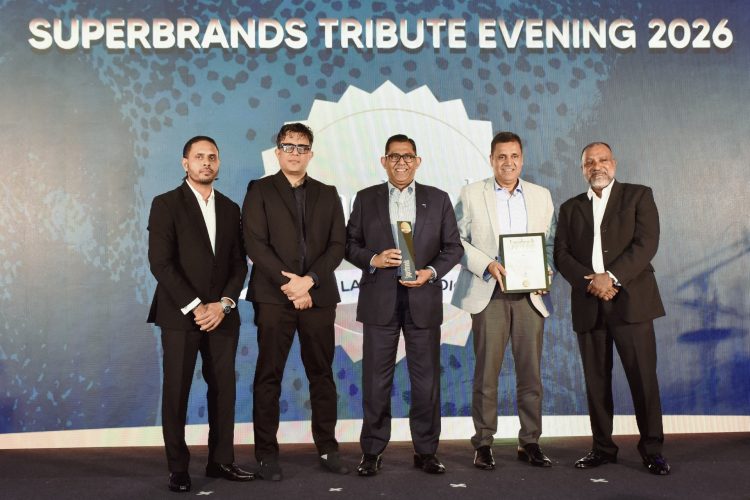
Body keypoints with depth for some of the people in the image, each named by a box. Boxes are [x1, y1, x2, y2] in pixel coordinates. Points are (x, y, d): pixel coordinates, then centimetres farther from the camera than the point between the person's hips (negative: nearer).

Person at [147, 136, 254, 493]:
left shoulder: (230, 208, 12)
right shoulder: (166, 204, -1)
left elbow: (239, 263, 9)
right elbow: (160, 263, -9)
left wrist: (223, 304, -6)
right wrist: (194, 307, -13)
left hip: (222, 315, 4)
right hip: (180, 315, -4)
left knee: (223, 389, 5)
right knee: (176, 392, 2)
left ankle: (221, 461, 16)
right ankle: (178, 467, 13)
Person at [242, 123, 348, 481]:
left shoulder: (327, 194, 13)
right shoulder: (259, 191, 5)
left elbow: (337, 245, 5)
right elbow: (255, 244, -5)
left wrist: (309, 280, -10)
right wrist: (287, 284, -12)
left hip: (318, 295, 3)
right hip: (273, 296, -2)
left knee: (322, 374, 8)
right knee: (269, 376, 1)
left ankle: (328, 448, 18)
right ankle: (267, 454, 9)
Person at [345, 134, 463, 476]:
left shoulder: (438, 199, 9)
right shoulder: (366, 199, 9)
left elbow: (453, 247, 7)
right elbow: (350, 244, 7)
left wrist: (432, 272, -9)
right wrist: (372, 260, -12)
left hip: (423, 299, 1)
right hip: (379, 301, 0)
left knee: (426, 379, 5)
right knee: (376, 379, 4)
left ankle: (426, 451, 17)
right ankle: (372, 452, 14)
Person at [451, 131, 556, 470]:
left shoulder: (541, 196, 13)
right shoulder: (471, 194, 5)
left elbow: (551, 242, 15)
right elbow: (457, 240, 1)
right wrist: (486, 265, -12)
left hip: (530, 294, 3)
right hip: (489, 294, -2)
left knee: (531, 372, 5)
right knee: (487, 372, 1)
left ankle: (530, 442, 17)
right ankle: (483, 443, 12)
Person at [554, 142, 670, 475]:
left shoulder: (638, 196, 7)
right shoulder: (571, 208, 16)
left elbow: (646, 243, -6)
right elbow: (561, 255, 7)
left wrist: (611, 277, -16)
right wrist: (589, 281, -10)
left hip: (630, 298, -3)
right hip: (588, 303, 3)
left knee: (643, 377, -3)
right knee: (596, 381, 6)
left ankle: (652, 449, 8)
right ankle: (602, 448, 15)